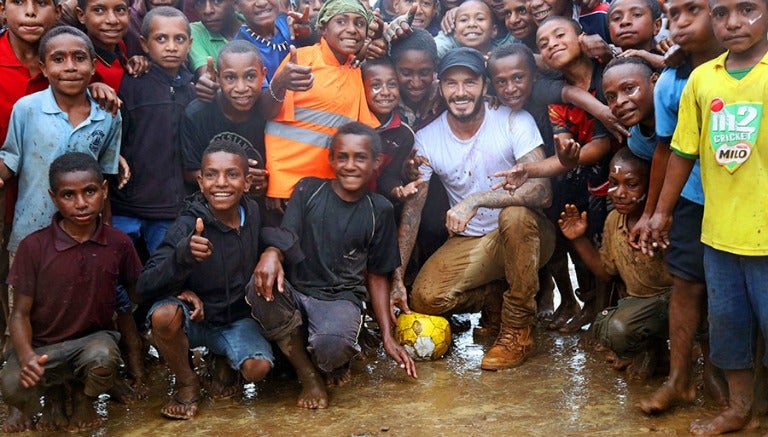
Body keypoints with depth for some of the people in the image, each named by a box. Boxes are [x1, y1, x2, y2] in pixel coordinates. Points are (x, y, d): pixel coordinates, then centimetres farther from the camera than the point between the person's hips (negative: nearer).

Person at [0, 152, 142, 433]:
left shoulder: (118, 243, -5)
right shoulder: (34, 246, -11)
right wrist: (26, 356, -27)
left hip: (94, 337, 1)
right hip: (43, 345, -1)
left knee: (103, 357, -36)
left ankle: (83, 399, 5)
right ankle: (53, 393, 10)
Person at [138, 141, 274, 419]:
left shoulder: (253, 213, -11)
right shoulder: (187, 226, -23)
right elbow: (145, 288, -31)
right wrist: (183, 254, -50)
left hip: (237, 320, 2)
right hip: (194, 318, -2)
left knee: (258, 369, -25)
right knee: (163, 314, -34)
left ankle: (225, 362, 14)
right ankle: (187, 383, -4)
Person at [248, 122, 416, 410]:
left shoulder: (379, 210, 5)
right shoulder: (308, 190, 4)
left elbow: (377, 276, 10)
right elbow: (285, 239, -5)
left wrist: (387, 336, 5)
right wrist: (272, 253, -31)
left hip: (341, 299, -1)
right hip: (295, 292, 2)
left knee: (332, 346, -37)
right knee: (260, 288, -34)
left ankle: (334, 363, 6)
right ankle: (308, 375, -12)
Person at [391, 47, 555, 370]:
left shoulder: (514, 121, -15)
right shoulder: (427, 139, -6)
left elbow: (542, 191, -27)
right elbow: (411, 210, -6)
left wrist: (475, 200, -38)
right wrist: (396, 278, -14)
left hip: (523, 236, -2)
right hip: (468, 242, 3)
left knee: (515, 214, -37)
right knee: (424, 298, -22)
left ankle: (518, 329, -17)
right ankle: (496, 298, 11)